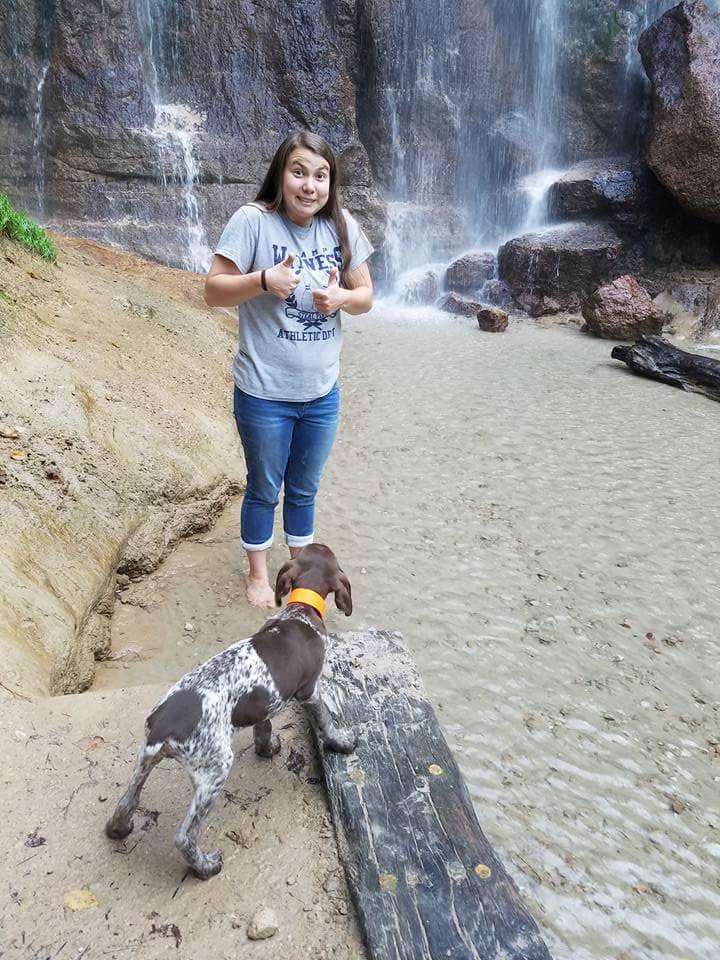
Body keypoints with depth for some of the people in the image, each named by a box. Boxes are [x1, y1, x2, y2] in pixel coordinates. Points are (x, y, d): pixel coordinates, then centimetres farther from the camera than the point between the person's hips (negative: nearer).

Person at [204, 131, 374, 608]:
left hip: (323, 394, 4)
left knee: (304, 490, 22)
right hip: (264, 394, -3)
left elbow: (366, 295, 5)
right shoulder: (253, 220, -13)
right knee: (264, 490, 16)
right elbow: (214, 290, -12)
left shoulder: (342, 225, -1)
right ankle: (258, 572, 38)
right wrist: (264, 280, -28)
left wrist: (342, 298, -17)